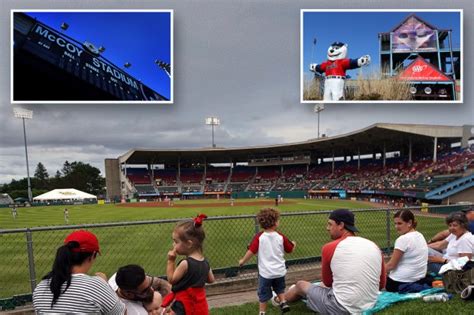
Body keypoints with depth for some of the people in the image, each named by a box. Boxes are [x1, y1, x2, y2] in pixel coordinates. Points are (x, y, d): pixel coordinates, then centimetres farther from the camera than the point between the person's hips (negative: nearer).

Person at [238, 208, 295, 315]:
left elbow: (251, 251, -16)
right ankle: (283, 302, 24)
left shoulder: (259, 237, -16)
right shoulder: (281, 237, -9)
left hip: (265, 272, -2)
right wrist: (293, 244, 28)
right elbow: (290, 249, 4)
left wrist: (243, 261, 0)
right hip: (279, 271, 2)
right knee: (280, 289, 31)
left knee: (263, 294, 13)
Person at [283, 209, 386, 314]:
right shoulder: (374, 247, 0)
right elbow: (381, 285, 9)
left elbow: (327, 282, 3)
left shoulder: (329, 248, -12)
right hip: (370, 306, 5)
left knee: (301, 285, 21)